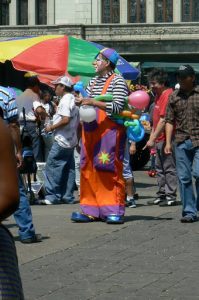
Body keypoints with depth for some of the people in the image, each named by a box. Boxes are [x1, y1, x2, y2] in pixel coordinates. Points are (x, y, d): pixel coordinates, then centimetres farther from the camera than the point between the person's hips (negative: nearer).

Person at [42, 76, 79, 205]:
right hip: (71, 140, 10)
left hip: (62, 140, -10)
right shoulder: (73, 99, 17)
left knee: (52, 166, -8)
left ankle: (52, 196, -10)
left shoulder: (65, 99, -13)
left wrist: (51, 127, -13)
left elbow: (65, 119, -24)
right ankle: (68, 196, 11)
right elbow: (78, 122, 20)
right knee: (68, 168, 9)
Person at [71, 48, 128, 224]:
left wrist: (93, 102, -18)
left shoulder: (117, 81, -4)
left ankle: (115, 211, -4)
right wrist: (82, 102, 0)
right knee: (89, 171, 4)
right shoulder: (93, 82, 18)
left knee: (110, 170, -7)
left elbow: (117, 107, -14)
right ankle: (91, 209, 8)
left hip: (110, 131, -7)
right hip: (91, 132, 7)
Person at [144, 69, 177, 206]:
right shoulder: (158, 96, 16)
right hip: (159, 139, 10)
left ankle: (171, 196, -2)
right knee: (160, 168, 14)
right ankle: (162, 195, 21)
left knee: (169, 168, -5)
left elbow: (163, 120, -20)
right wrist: (152, 137, 19)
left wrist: (153, 139, -19)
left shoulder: (168, 95, -15)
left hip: (166, 138, -10)